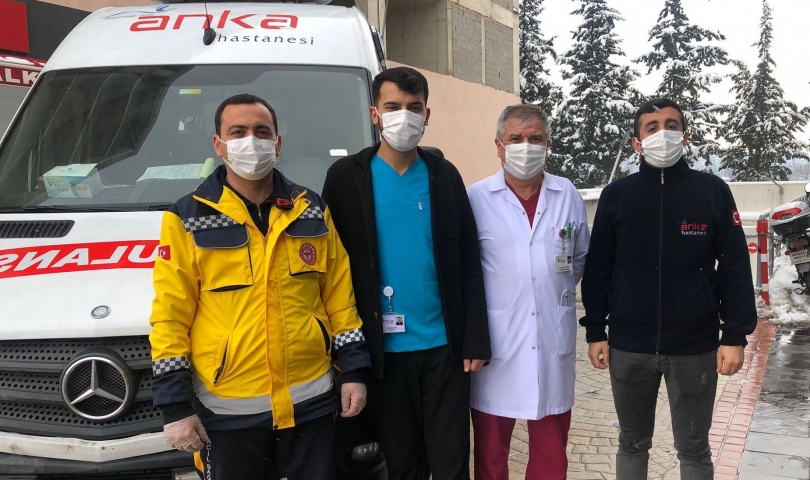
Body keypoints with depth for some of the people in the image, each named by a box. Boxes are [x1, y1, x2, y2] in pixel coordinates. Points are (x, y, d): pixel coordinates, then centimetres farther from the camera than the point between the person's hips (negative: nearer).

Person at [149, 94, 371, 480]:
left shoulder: (312, 211, 5)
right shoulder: (188, 219, -4)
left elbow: (339, 297, 8)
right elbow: (170, 316, -5)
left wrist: (354, 370, 4)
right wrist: (176, 405, -7)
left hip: (310, 401, 2)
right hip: (228, 411, -2)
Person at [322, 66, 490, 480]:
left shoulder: (445, 176, 4)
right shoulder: (346, 177, -2)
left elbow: (469, 266, 4)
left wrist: (475, 341, -1)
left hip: (444, 346, 1)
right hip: (384, 350, -1)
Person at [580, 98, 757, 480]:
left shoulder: (713, 191, -1)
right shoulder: (616, 196, 1)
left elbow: (735, 269, -1)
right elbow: (598, 270, 3)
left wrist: (734, 336, -5)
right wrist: (595, 332, 0)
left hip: (695, 347, 0)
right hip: (628, 348, 1)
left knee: (694, 449, 14)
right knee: (632, 445, 15)